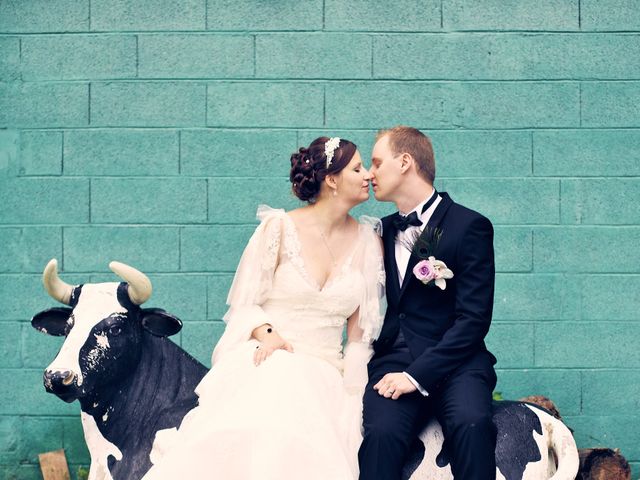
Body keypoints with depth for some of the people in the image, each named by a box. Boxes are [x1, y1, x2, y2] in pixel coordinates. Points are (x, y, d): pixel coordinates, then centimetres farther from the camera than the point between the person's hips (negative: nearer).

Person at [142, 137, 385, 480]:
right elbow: (244, 303, 3)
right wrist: (265, 332, -19)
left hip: (324, 374, 2)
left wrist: (353, 393, -1)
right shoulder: (280, 227, 0)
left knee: (301, 451, -33)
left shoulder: (368, 241, 9)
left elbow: (361, 329, 12)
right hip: (265, 361, -2)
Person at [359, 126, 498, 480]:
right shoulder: (384, 231, 20)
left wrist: (417, 375, -15)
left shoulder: (469, 226, 1)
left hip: (453, 364, -3)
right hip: (393, 364, 3)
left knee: (471, 425, -35)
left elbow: (473, 318, -7)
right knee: (381, 432, -29)